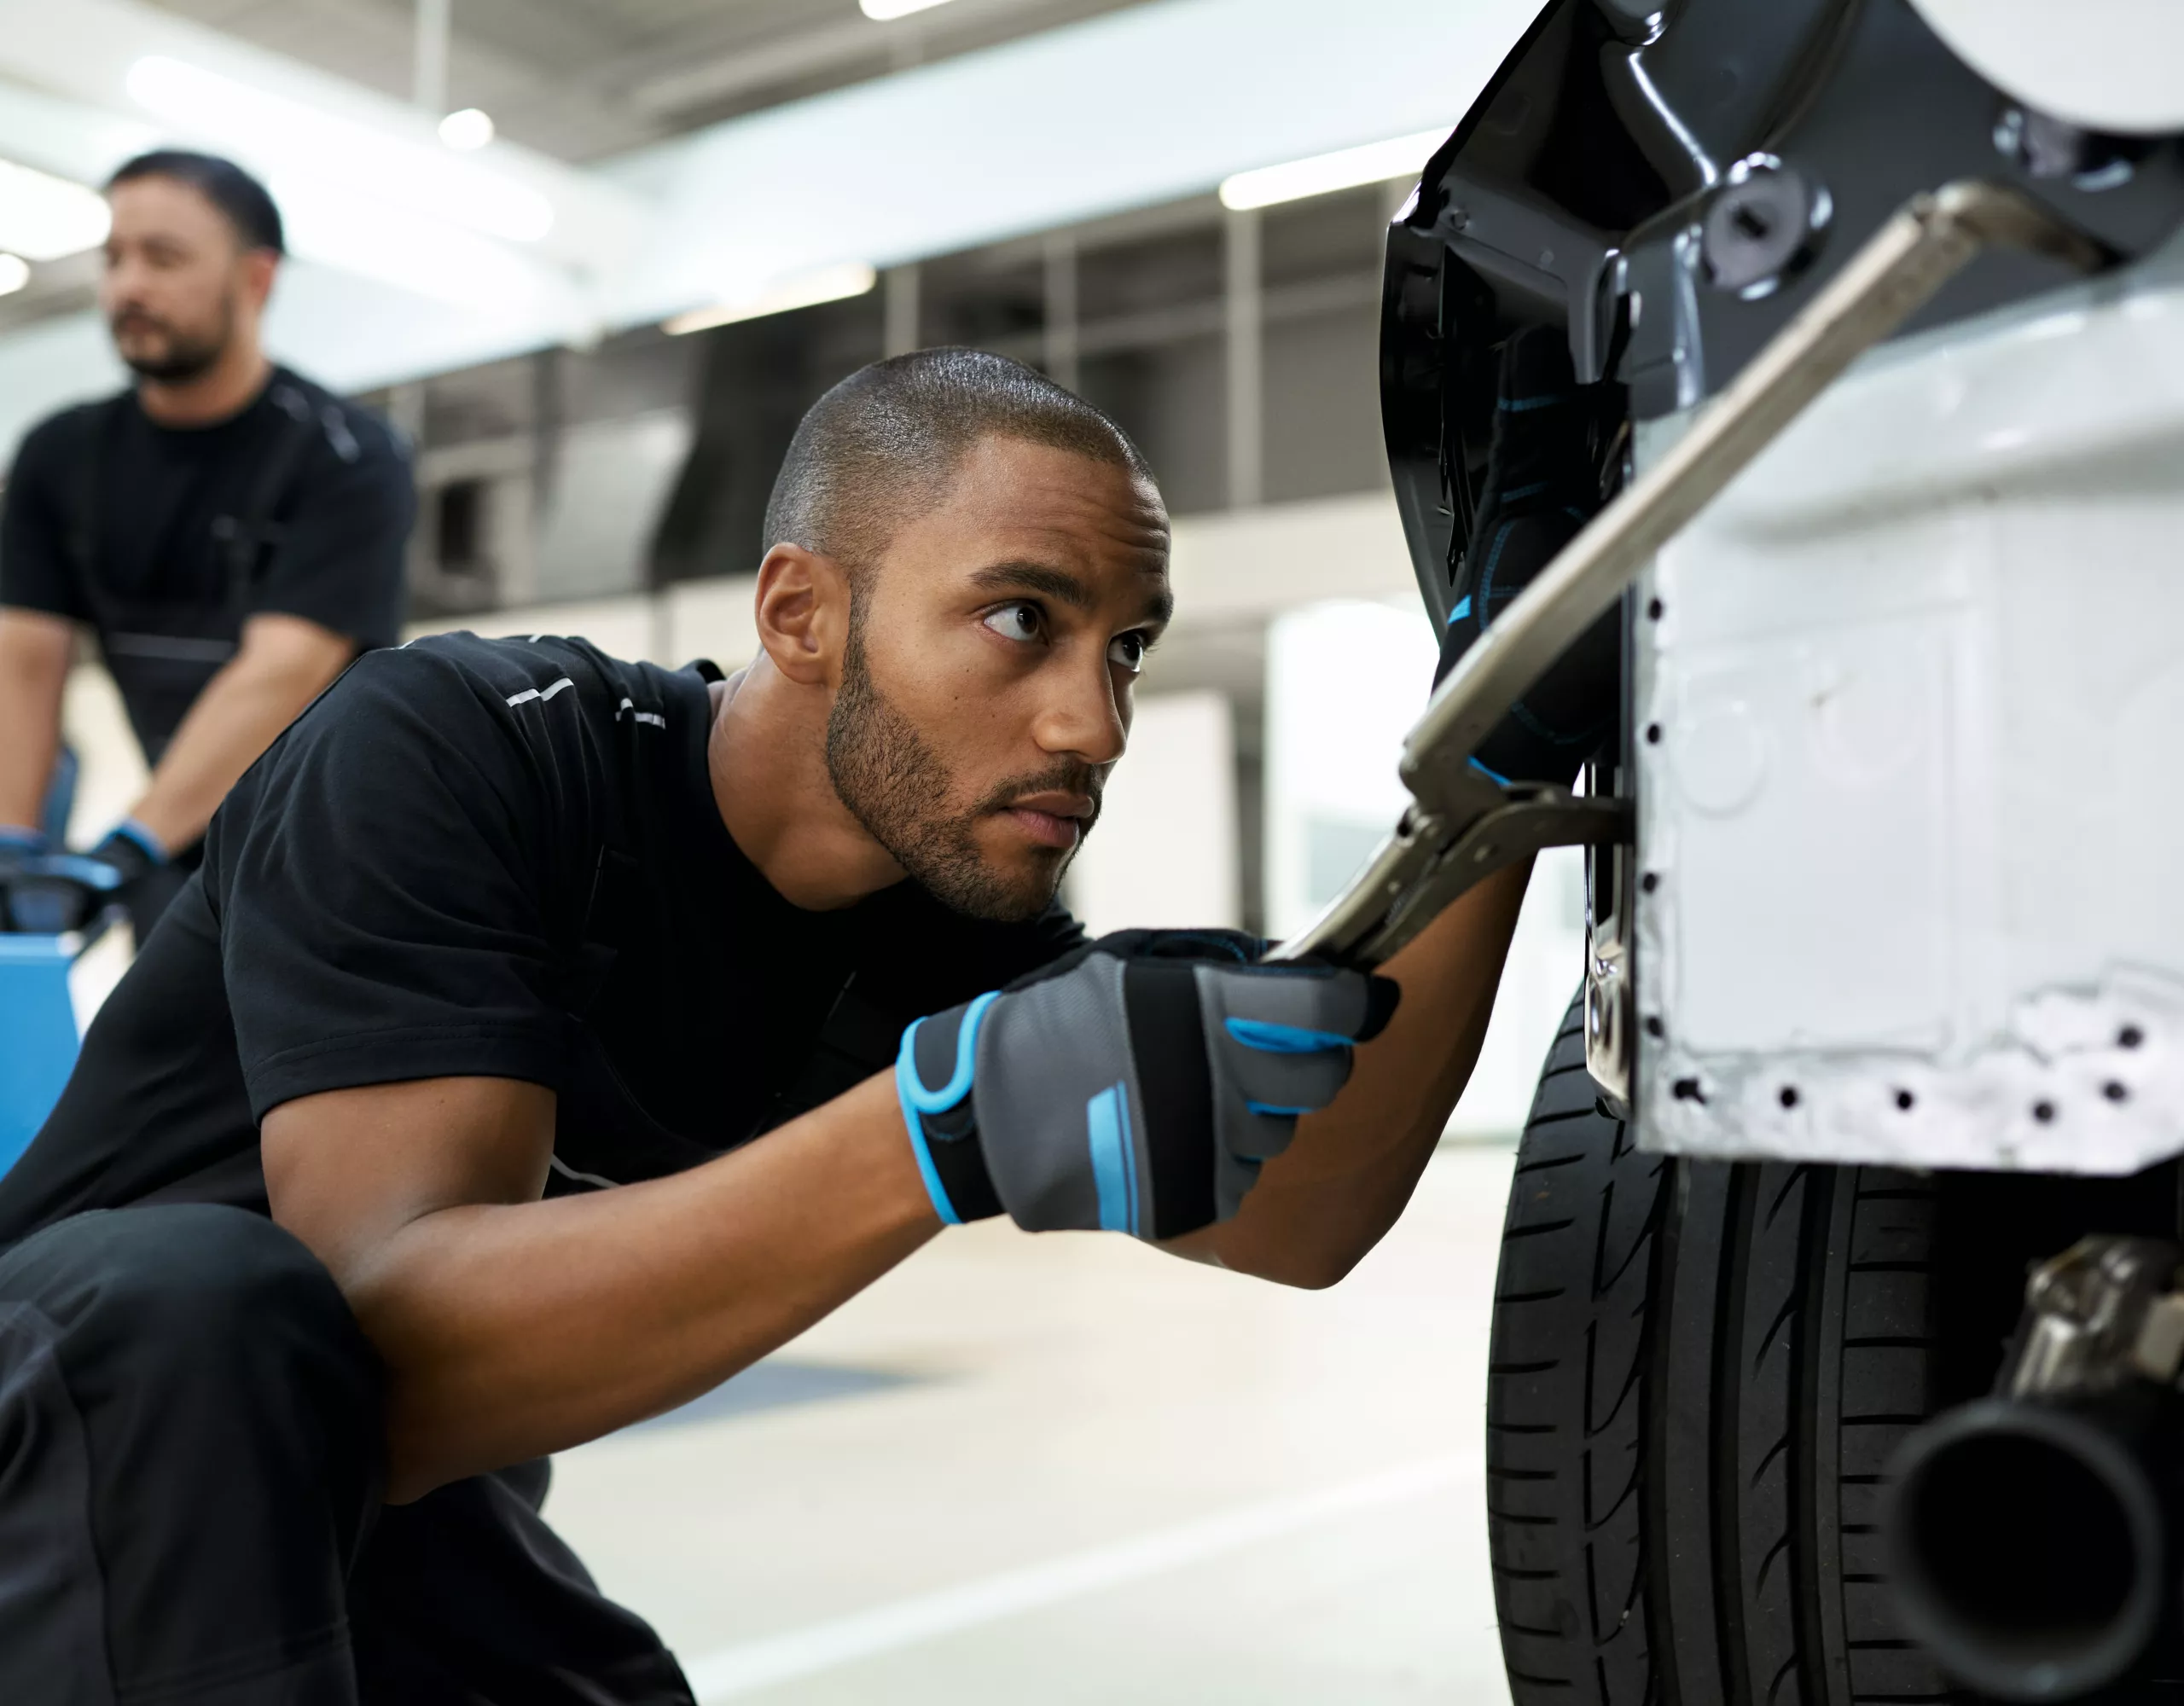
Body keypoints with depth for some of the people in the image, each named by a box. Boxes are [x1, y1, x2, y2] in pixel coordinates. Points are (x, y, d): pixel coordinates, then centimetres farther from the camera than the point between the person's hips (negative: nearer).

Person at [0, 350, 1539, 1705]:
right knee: (199, 1294, -38)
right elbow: (384, 1348, -37)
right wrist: (956, 1125, -51)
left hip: (410, 1533, 6)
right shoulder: (457, 750, -25)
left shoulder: (957, 923, -7)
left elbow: (1272, 1232, -15)